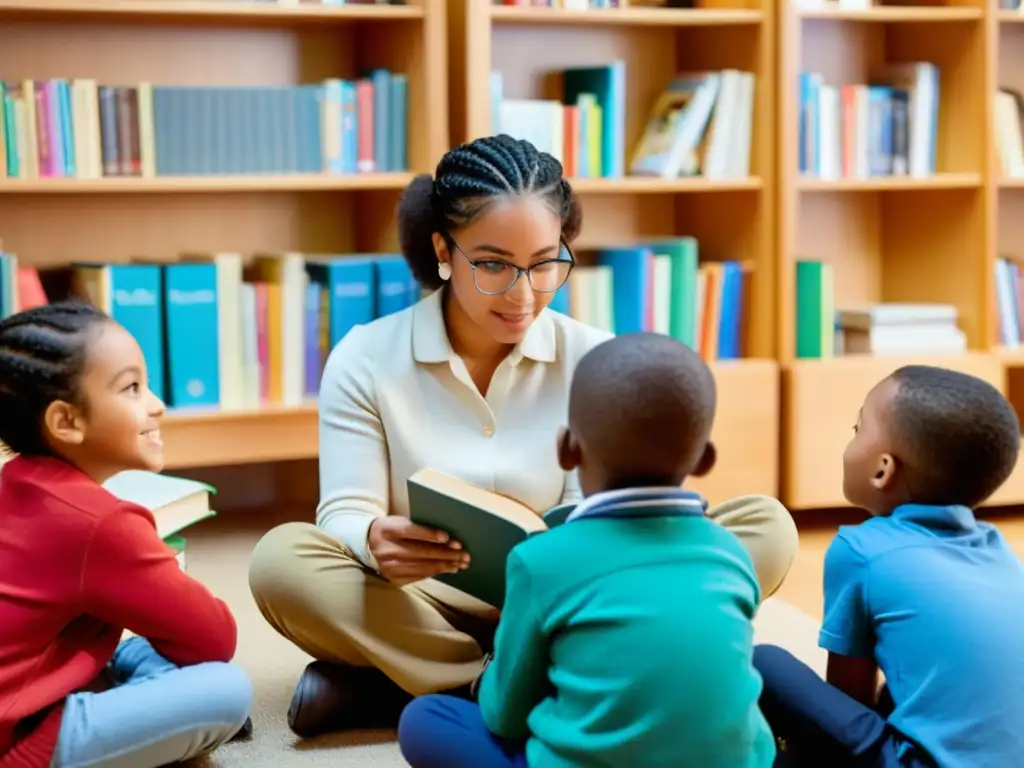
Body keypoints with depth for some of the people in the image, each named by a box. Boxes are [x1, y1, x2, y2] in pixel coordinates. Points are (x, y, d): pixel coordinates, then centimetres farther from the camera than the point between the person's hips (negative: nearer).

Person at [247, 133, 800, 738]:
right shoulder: (365, 359, -2)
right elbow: (346, 512, -8)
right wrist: (376, 542, -33)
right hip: (421, 607, -1)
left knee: (767, 530, -18)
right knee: (282, 561, -30)